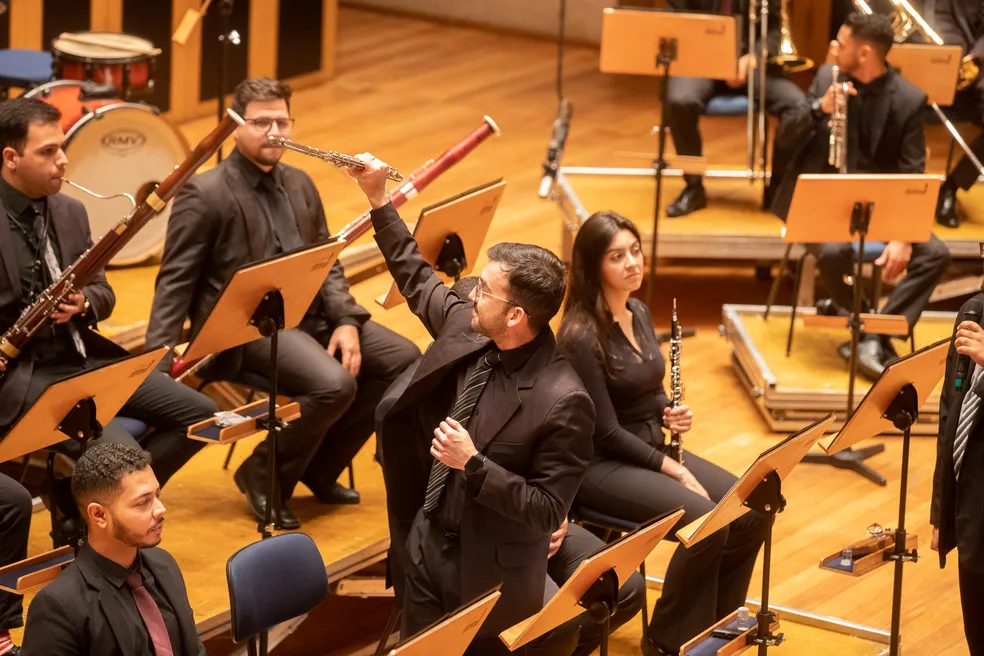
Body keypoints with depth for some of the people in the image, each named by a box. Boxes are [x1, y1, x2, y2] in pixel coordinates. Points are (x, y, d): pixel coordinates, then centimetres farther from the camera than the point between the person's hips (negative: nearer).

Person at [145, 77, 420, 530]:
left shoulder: (299, 184, 15)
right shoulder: (205, 194, -7)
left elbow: (328, 263, 16)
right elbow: (175, 281, -10)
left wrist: (346, 320, -2)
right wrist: (158, 357, -20)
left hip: (309, 314, 8)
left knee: (402, 358, -4)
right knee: (334, 384, -30)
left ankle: (319, 469, 7)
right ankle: (263, 477, -7)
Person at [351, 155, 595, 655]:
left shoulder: (563, 402, -27)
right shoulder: (468, 330, -6)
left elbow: (549, 511, -24)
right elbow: (418, 280, 14)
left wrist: (474, 465, -31)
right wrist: (378, 199, 12)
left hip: (490, 573, -7)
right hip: (426, 544, 7)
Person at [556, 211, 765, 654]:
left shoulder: (640, 313, 6)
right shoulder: (581, 336, -20)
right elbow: (607, 432, -20)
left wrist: (671, 416, -5)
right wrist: (673, 469, -18)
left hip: (652, 447, 8)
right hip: (602, 464, -8)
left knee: (751, 512, -9)